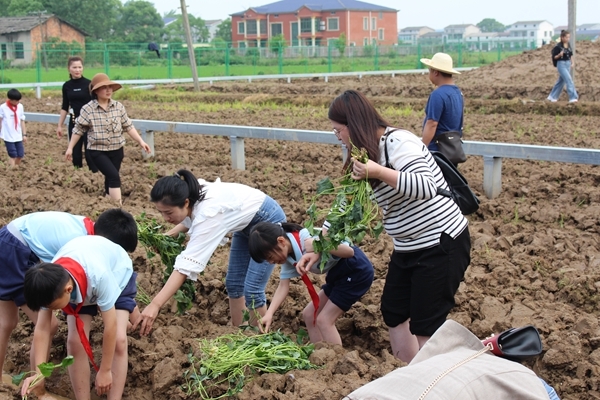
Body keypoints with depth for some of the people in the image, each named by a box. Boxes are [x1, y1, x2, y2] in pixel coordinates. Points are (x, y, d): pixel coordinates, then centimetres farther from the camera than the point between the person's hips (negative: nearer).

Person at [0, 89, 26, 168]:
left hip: (18, 136, 4)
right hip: (8, 136, -4)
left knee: (20, 155, 5)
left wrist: (24, 134, 9)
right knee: (13, 155, -4)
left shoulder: (20, 106, 2)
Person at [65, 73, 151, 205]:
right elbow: (78, 130, -1)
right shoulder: (88, 109, -9)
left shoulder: (118, 107, 1)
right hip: (98, 151, -4)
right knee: (114, 177, -18)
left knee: (110, 179, 10)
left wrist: (141, 141, -1)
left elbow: (128, 126, 6)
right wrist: (70, 148, 1)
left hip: (116, 150, 4)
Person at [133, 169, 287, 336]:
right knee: (233, 283, 10)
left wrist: (155, 305, -49)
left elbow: (188, 264, -45)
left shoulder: (208, 213, -40)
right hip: (246, 222, 9)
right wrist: (170, 235, -10)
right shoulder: (193, 194, -17)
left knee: (252, 290, -9)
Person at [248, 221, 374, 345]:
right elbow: (283, 286, -4)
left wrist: (319, 253, -44)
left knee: (324, 320, -9)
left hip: (357, 271, -9)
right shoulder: (288, 255, -5)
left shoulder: (309, 243, -31)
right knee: (309, 315, 10)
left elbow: (349, 251, -31)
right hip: (339, 274, 9)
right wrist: (269, 314, -16)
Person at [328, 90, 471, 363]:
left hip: (442, 244, -10)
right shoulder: (368, 153, 8)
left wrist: (378, 172, -36)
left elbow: (426, 187, -32)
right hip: (408, 249, 10)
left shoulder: (397, 142, -18)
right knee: (393, 313, 15)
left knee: (425, 327, -4)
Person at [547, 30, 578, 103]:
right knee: (569, 80, -13)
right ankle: (573, 97, -12)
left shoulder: (568, 45, 7)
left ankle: (552, 97, 24)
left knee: (561, 81, 13)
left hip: (568, 64, 7)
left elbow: (571, 55, 16)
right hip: (561, 64, -7)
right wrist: (560, 55, -28)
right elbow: (554, 57, -10)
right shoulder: (558, 46, -13)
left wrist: (573, 63, 4)